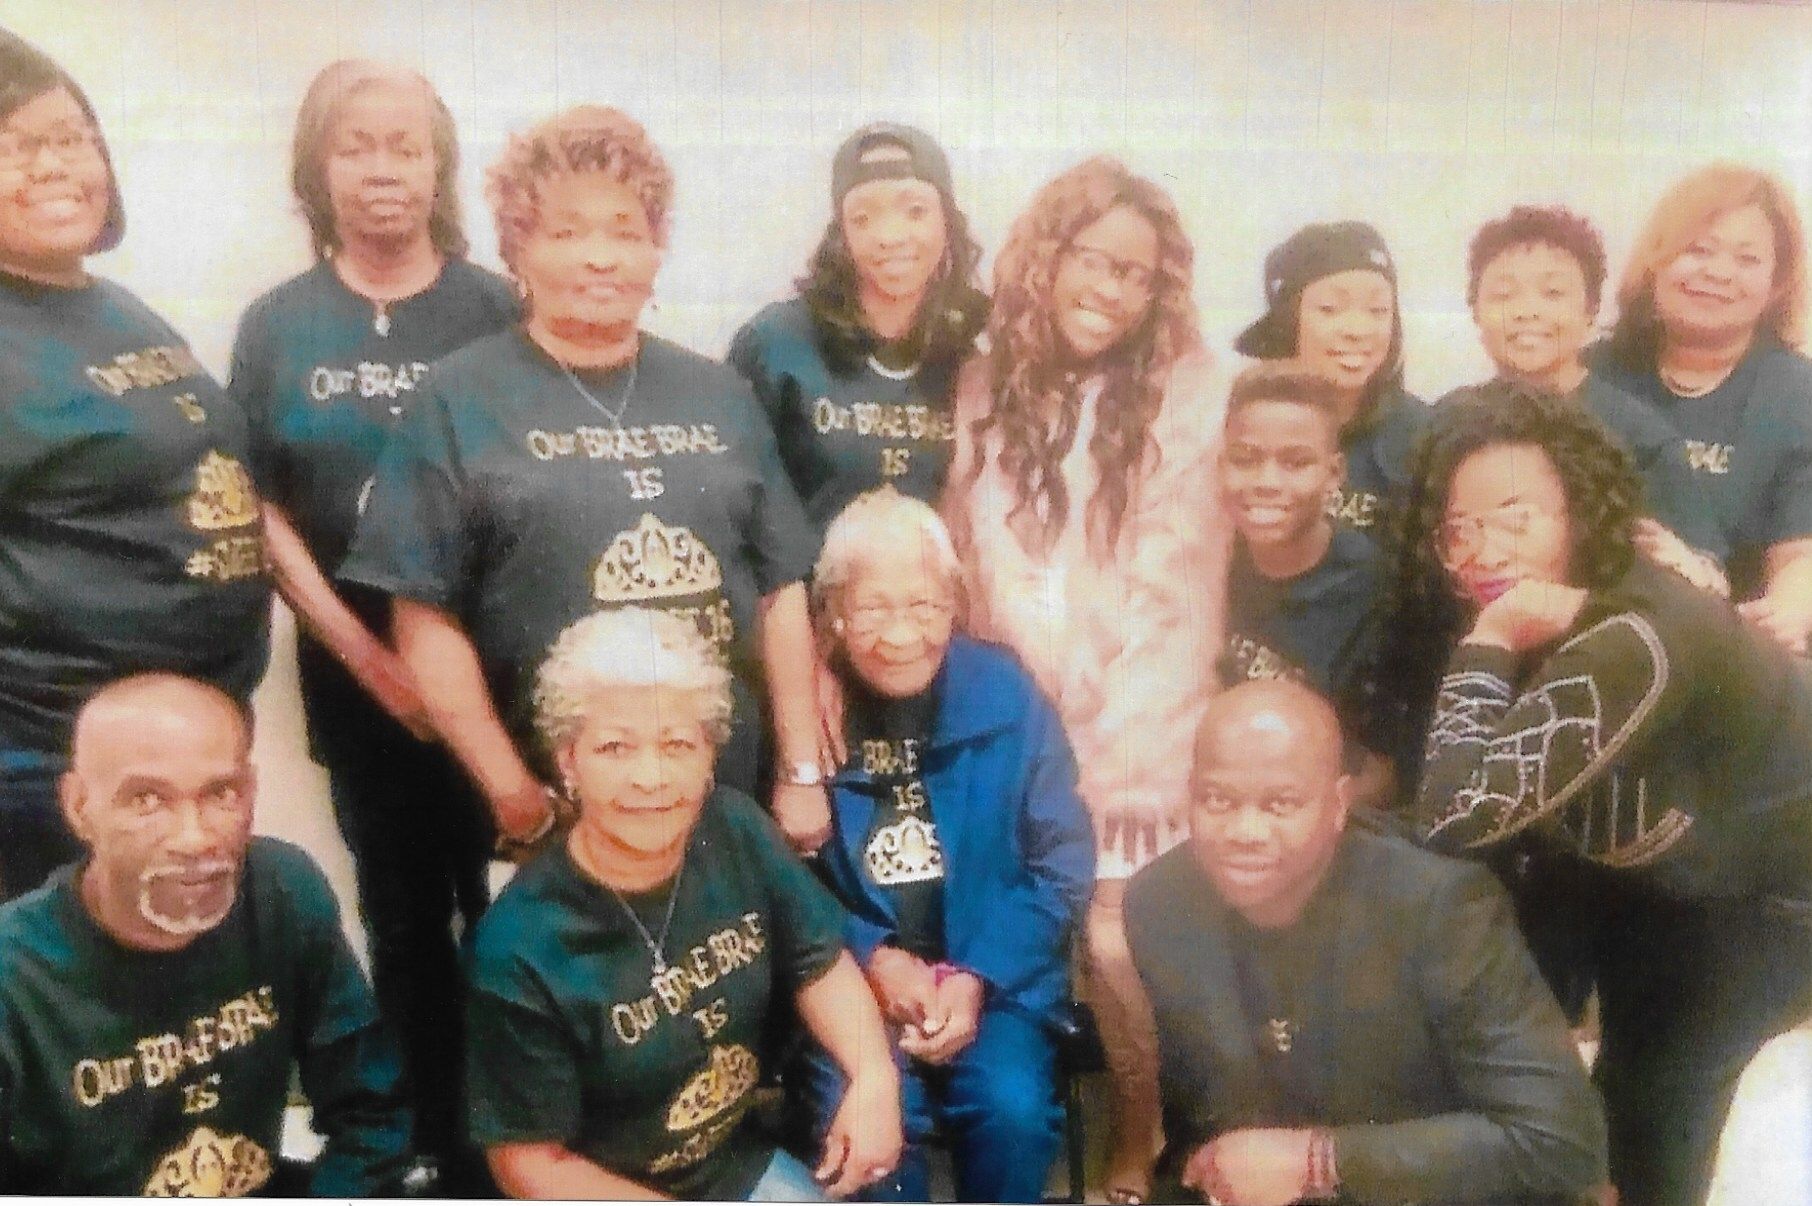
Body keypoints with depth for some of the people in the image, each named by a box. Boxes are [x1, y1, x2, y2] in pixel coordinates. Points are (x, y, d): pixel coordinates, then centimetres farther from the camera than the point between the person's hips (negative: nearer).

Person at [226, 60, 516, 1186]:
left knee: (506, 904, 3)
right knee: (405, 914, 12)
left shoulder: (496, 311, -1)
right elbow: (261, 508, 3)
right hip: (357, 677, 2)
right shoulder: (277, 325, 4)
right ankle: (440, 1140, 28)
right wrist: (364, 651, -7)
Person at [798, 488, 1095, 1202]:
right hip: (849, 977, -1)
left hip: (996, 976, 1)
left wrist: (976, 976, -11)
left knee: (1013, 1110, -23)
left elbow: (1063, 863, 0)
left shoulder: (1008, 696, -3)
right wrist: (873, 958, -13)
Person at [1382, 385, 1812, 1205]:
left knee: (1651, 1090, -9)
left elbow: (1458, 817, -43)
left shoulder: (1634, 643, -39)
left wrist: (1487, 645, -40)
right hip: (1652, 862, 7)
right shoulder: (1528, 614, -14)